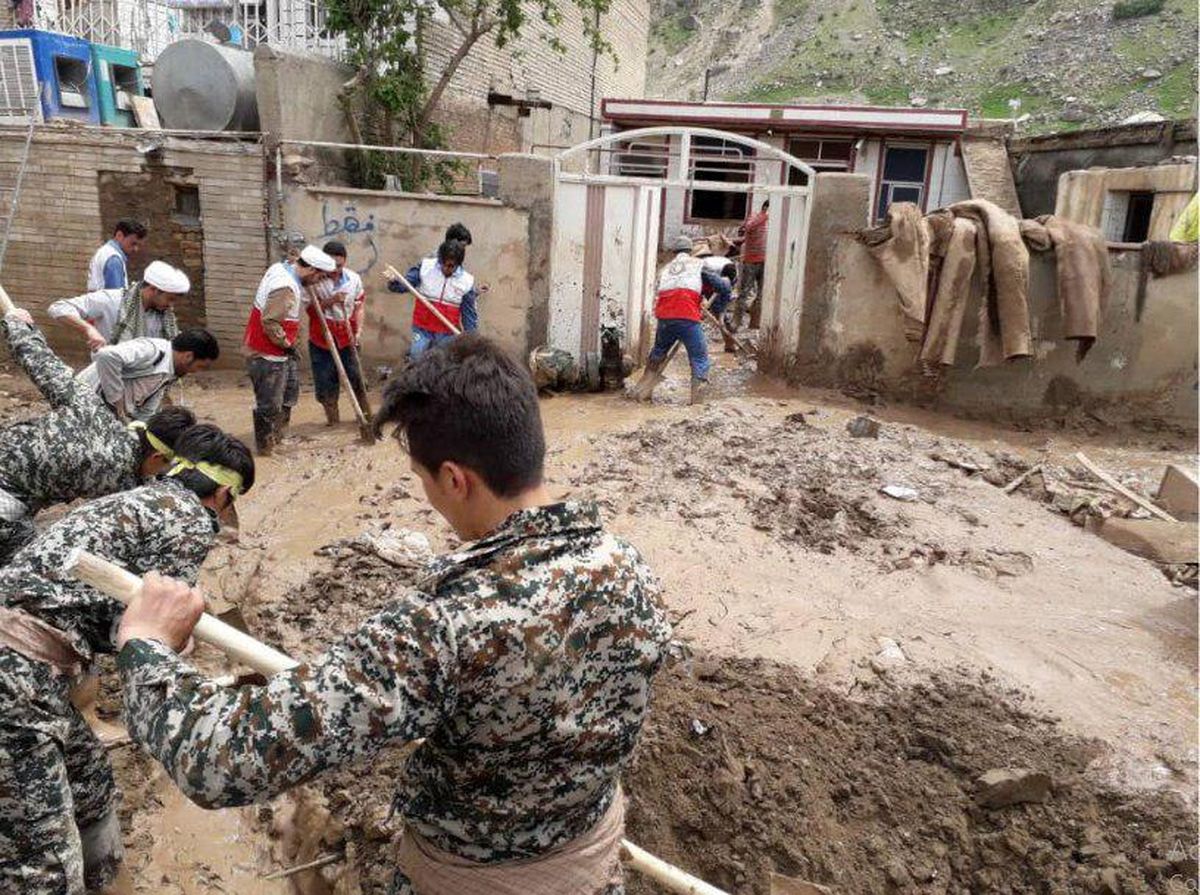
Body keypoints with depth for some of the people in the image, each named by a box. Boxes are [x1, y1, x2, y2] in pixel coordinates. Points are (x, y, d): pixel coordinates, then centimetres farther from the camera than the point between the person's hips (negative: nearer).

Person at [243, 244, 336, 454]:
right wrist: (286, 344, -16)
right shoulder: (286, 287, -27)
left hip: (278, 351, 10)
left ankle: (278, 437, 32)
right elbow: (269, 322, -29)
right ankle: (265, 448, 15)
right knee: (269, 404, 2)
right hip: (267, 355, -10)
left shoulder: (281, 267, 3)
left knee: (289, 392, 20)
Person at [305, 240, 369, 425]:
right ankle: (332, 419, 21)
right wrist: (329, 301, -24)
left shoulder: (354, 278, -4)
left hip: (347, 337, 1)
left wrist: (358, 330, -6)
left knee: (356, 376, 5)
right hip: (321, 337, -1)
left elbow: (359, 305, 5)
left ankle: (365, 415, 19)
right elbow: (310, 309, -9)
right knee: (325, 382, 6)